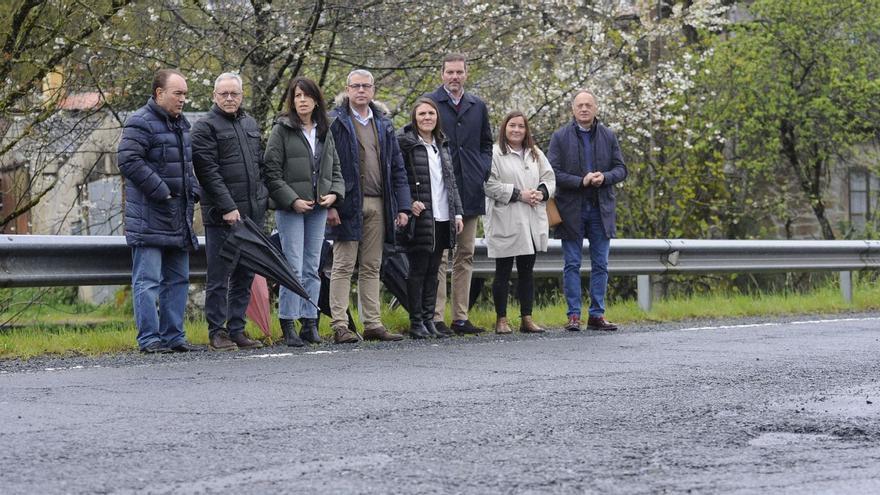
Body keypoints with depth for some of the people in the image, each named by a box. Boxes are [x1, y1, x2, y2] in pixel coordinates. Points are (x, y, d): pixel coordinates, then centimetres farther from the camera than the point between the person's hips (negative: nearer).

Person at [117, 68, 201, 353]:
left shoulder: (181, 124, 17)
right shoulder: (140, 123, -12)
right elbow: (128, 160, -21)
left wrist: (193, 192, 12)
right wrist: (160, 191, -19)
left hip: (179, 217, 9)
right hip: (149, 217, -9)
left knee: (178, 279, 12)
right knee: (148, 281, -7)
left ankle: (173, 336, 18)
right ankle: (149, 339, -5)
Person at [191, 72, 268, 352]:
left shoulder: (250, 124, 18)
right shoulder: (205, 127, -5)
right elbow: (208, 171, -13)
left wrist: (262, 199, 14)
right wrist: (228, 207, -18)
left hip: (252, 213, 7)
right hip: (221, 215, -7)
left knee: (244, 276, 9)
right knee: (219, 276, -4)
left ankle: (237, 329, 15)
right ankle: (217, 332, 1)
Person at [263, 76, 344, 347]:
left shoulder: (325, 132, 13)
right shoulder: (282, 130, -3)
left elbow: (335, 168, 16)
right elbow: (272, 171, -7)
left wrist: (334, 193, -2)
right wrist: (292, 200, -14)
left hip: (319, 207, 5)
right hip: (290, 209, -5)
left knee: (313, 268, 8)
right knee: (294, 268, -8)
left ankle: (309, 322, 13)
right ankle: (288, 325, -3)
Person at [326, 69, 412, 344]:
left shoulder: (383, 125, 16)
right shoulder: (335, 122, -2)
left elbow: (397, 167, 16)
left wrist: (402, 206, 8)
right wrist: (329, 204, -15)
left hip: (378, 205, 5)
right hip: (348, 205, -5)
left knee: (371, 267, 9)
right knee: (343, 267, -4)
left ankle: (372, 324, 12)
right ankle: (340, 326, -4)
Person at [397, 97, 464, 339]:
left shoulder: (442, 145, 17)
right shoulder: (405, 143, -5)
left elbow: (451, 181, 19)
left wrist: (457, 212, 12)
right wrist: (408, 203, -19)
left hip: (442, 218, 6)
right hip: (420, 218, -6)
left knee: (432, 270, 9)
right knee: (418, 270, -3)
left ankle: (429, 320, 14)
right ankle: (416, 323, 2)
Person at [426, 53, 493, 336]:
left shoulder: (477, 106, 15)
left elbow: (486, 143, 22)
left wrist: (484, 170, 5)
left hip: (470, 192, 5)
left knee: (465, 255, 7)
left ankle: (460, 317, 12)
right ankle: (436, 317, -6)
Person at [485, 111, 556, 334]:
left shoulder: (535, 154, 16)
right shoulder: (494, 154, -5)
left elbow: (549, 177, 15)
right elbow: (489, 184, -13)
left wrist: (541, 192, -7)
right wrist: (518, 194, -16)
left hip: (532, 222, 6)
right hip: (505, 223, -5)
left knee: (527, 271, 8)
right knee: (503, 272, 0)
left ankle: (527, 318, 12)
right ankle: (501, 319, 6)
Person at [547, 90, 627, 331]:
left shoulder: (608, 136, 9)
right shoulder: (560, 137, 0)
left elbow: (621, 169, 8)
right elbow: (552, 173, -7)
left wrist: (604, 177, -13)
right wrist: (581, 181, -17)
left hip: (601, 209, 3)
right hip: (572, 209, -3)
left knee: (600, 265, 4)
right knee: (572, 265, 1)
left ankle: (597, 315, 9)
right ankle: (573, 315, 4)